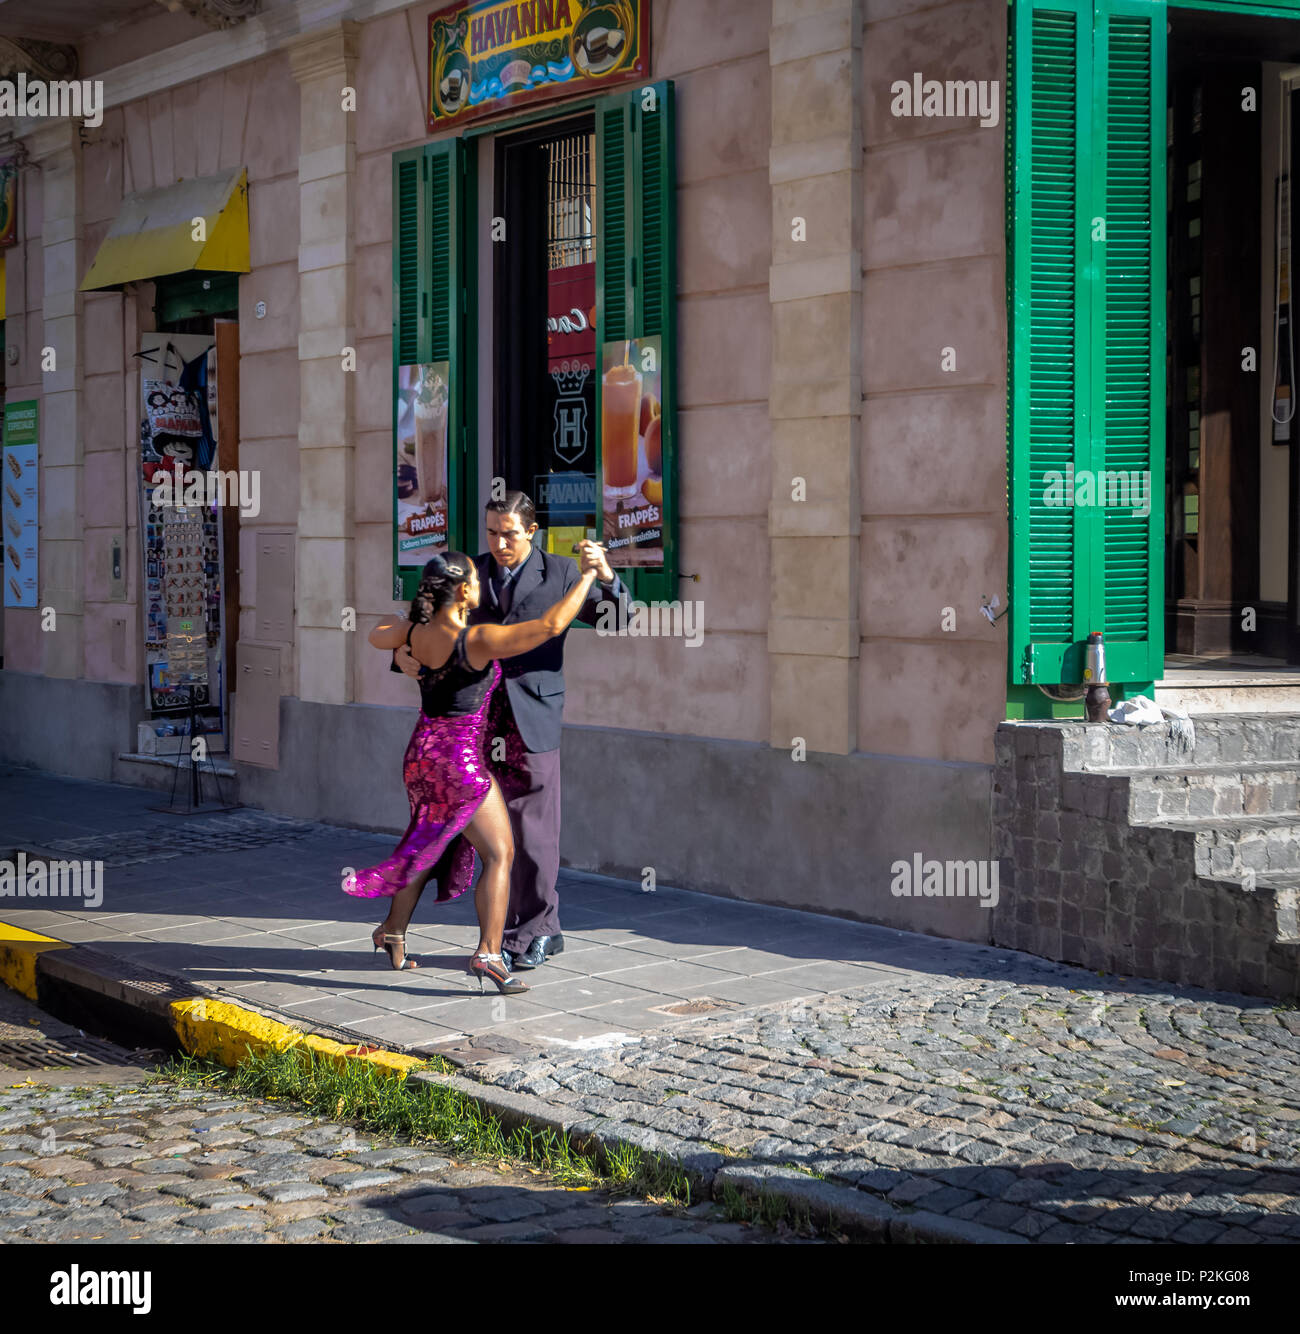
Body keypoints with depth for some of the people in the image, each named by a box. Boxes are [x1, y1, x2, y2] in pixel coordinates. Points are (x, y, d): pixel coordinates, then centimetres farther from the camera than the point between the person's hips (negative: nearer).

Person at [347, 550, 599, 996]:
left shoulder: (415, 632, -1)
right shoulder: (478, 640, -21)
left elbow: (377, 637, 23)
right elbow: (551, 624, -24)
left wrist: (401, 616, 40)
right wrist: (589, 576, -14)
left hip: (420, 754, 7)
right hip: (461, 761, -7)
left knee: (427, 849, 26)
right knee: (499, 855, -1)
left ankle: (393, 931, 37)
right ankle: (489, 954, -13)